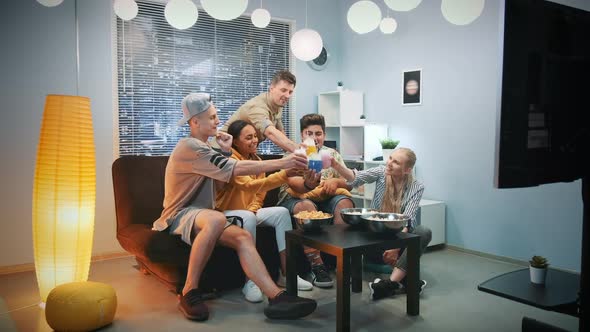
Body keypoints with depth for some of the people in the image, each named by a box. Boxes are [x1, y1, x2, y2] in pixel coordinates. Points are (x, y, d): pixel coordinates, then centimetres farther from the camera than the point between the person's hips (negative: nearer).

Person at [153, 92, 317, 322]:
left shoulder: (203, 147, 16)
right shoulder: (190, 147, -17)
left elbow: (221, 179, 16)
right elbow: (237, 169, -23)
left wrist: (226, 152, 6)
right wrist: (281, 163, -22)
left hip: (201, 215, 8)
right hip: (179, 216, -8)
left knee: (243, 236, -19)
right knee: (216, 219, -41)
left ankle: (276, 297, -32)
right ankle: (189, 293, -27)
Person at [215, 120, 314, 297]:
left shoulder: (256, 160, 8)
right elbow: (249, 186, -32)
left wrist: (253, 208, -8)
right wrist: (284, 175, -40)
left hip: (249, 211, 7)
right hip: (226, 212, -7)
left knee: (282, 212, -16)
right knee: (248, 218, -37)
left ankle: (286, 274, -15)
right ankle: (250, 281, -31)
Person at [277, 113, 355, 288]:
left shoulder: (333, 154, 15)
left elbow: (347, 181, 7)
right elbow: (293, 183, -16)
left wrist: (335, 181, -18)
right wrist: (307, 184, -41)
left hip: (325, 197, 3)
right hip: (296, 197, -3)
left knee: (345, 203, -26)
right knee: (307, 207, -36)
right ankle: (316, 265, -33)